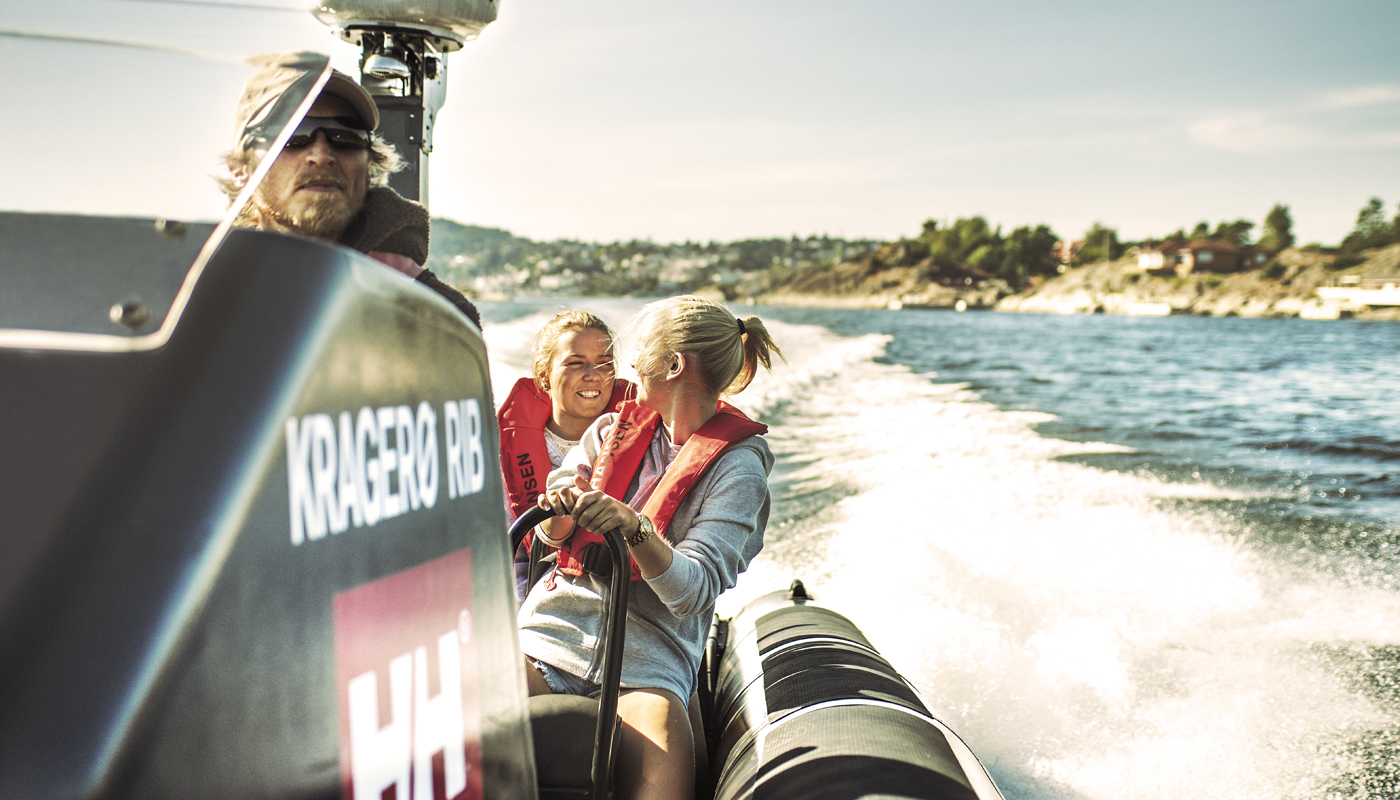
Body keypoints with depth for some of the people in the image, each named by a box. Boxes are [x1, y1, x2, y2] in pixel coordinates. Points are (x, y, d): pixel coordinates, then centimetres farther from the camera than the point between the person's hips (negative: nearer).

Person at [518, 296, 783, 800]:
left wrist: (635, 529, -30)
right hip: (556, 621, 4)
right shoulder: (613, 429, 14)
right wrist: (558, 516, -15)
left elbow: (696, 591, -12)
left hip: (650, 645, -3)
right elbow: (553, 536, 10)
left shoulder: (738, 462, -2)